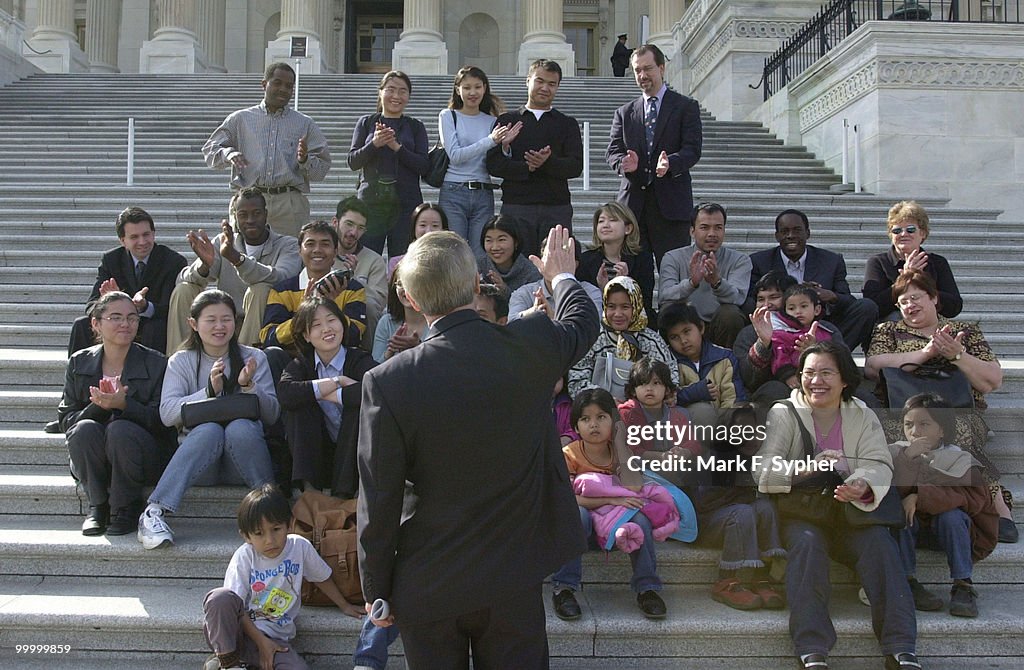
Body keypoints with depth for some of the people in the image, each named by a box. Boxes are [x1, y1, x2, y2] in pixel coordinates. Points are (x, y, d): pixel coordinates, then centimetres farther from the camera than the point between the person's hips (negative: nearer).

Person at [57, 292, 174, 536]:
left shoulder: (156, 364, -3)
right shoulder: (79, 363, 5)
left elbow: (161, 421, -10)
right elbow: (66, 420, 0)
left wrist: (124, 404, -27)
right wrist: (97, 407, -20)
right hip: (92, 463, 2)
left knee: (120, 429, -32)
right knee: (84, 429, -28)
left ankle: (126, 508, -12)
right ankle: (98, 506, -9)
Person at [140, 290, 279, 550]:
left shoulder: (254, 358, 8)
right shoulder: (181, 362, 7)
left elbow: (272, 415, 1)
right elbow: (167, 414, -8)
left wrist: (249, 386, -17)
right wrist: (209, 391, -21)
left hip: (240, 466, 0)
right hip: (198, 465, 0)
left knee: (240, 427, -32)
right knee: (209, 430, -34)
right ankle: (153, 514, -36)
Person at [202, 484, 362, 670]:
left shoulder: (300, 547, 0)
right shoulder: (244, 557, -7)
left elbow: (322, 578, 17)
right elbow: (234, 605, -10)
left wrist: (344, 606, 24)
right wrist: (261, 641, -17)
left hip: (275, 638, 1)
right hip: (241, 630, -1)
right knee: (219, 597, -34)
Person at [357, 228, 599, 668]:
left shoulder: (387, 384, -19)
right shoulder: (532, 346, -13)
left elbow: (378, 504, -12)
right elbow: (583, 320, 13)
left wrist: (376, 591, 3)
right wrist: (562, 276, 34)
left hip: (428, 586, -2)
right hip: (514, 581, 2)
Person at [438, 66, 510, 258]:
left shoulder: (492, 121, 12)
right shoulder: (448, 116, 4)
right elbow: (455, 155, -9)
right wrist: (490, 140, -15)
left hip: (484, 194, 3)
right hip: (453, 193, -3)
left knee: (480, 255, 1)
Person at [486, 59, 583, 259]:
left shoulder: (567, 124, 14)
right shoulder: (507, 121, 13)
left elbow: (576, 167, 1)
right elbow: (493, 164, 2)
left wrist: (548, 162, -18)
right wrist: (527, 167, -13)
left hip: (557, 207, 1)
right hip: (515, 206, 0)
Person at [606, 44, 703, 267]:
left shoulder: (686, 107, 8)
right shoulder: (624, 113, 18)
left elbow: (693, 149, -3)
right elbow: (612, 151, 8)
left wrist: (670, 163, -24)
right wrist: (624, 163, -16)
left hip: (671, 203, -3)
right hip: (632, 203, 3)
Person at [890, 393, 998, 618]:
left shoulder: (958, 459, -9)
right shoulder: (896, 453, -4)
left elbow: (975, 499, -25)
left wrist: (920, 497, -32)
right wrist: (908, 458, -30)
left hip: (944, 527, -1)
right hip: (908, 526, 1)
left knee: (952, 515, -32)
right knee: (898, 510, -30)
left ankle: (962, 585, -24)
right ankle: (906, 581, -27)